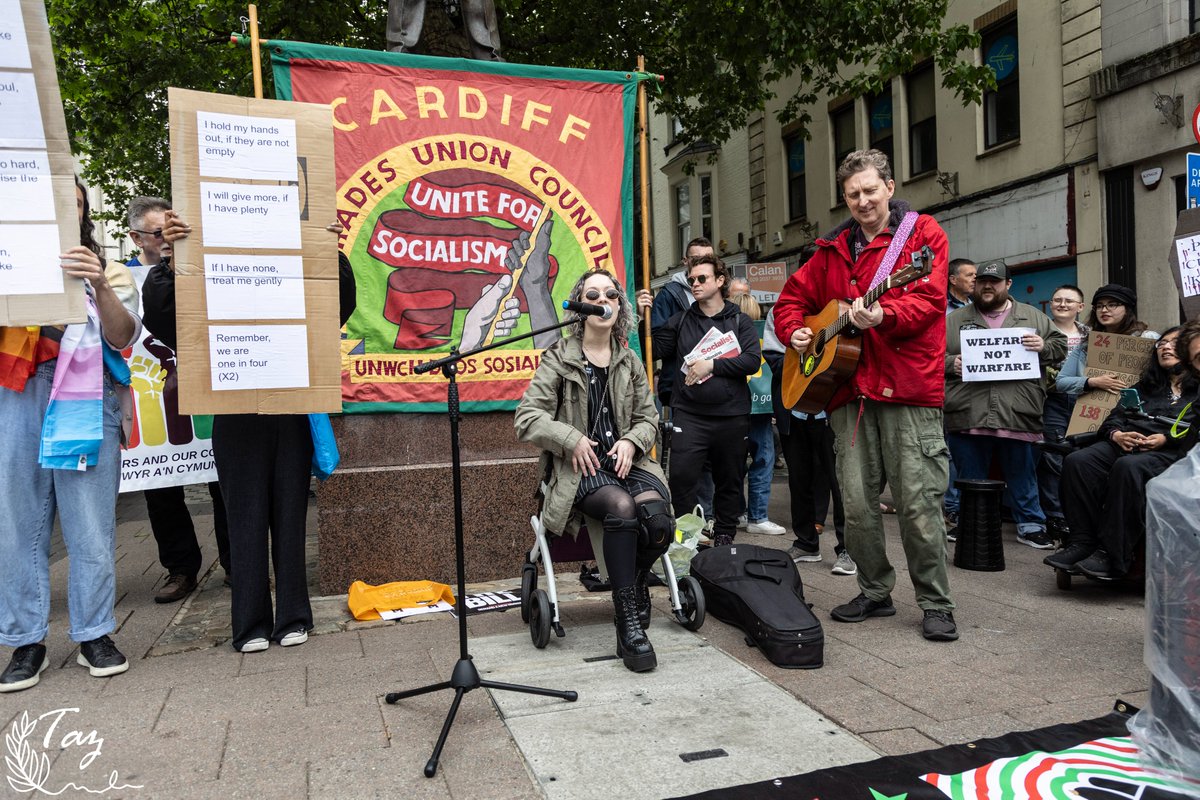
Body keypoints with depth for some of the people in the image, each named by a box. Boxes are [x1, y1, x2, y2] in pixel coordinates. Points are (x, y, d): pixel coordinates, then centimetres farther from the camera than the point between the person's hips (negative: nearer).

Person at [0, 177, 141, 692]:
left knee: (91, 522, -3)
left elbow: (122, 336, -1)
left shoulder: (109, 273, 15)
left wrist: (99, 288, -19)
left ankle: (94, 635, 8)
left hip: (85, 401, -1)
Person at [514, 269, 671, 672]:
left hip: (626, 461, 4)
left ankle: (634, 583, 7)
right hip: (580, 468, -3)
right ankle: (628, 620, -27)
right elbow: (526, 419, -2)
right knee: (621, 506, -36)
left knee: (659, 522, -28)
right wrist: (572, 438, -13)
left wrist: (631, 441, -4)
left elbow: (648, 417, 18)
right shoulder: (558, 358, 3)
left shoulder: (629, 361, 16)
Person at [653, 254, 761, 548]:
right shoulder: (681, 321, 12)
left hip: (731, 414, 0)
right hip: (689, 413, 0)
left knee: (729, 480, 11)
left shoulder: (739, 321, 6)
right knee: (681, 475, -11)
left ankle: (724, 536, 26)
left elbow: (753, 360, -7)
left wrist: (712, 364, -14)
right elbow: (654, 351, 7)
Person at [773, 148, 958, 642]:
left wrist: (881, 316, -27)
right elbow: (793, 297, 27)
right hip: (849, 391, 5)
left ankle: (936, 605, 9)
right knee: (856, 502, 5)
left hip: (908, 387, -5)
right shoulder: (833, 249, 20)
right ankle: (876, 592, 22)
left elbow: (928, 300, -9)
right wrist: (794, 331, 7)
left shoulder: (922, 233, 5)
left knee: (918, 502, -5)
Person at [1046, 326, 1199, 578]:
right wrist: (1116, 434, -1)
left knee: (1128, 467, -39)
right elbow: (1116, 416, 22)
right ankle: (1083, 542, -29)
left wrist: (1167, 439, -14)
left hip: (1170, 452, -5)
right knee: (1077, 461, -27)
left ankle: (1114, 556, -38)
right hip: (1126, 444, 5)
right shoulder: (1145, 387, 33)